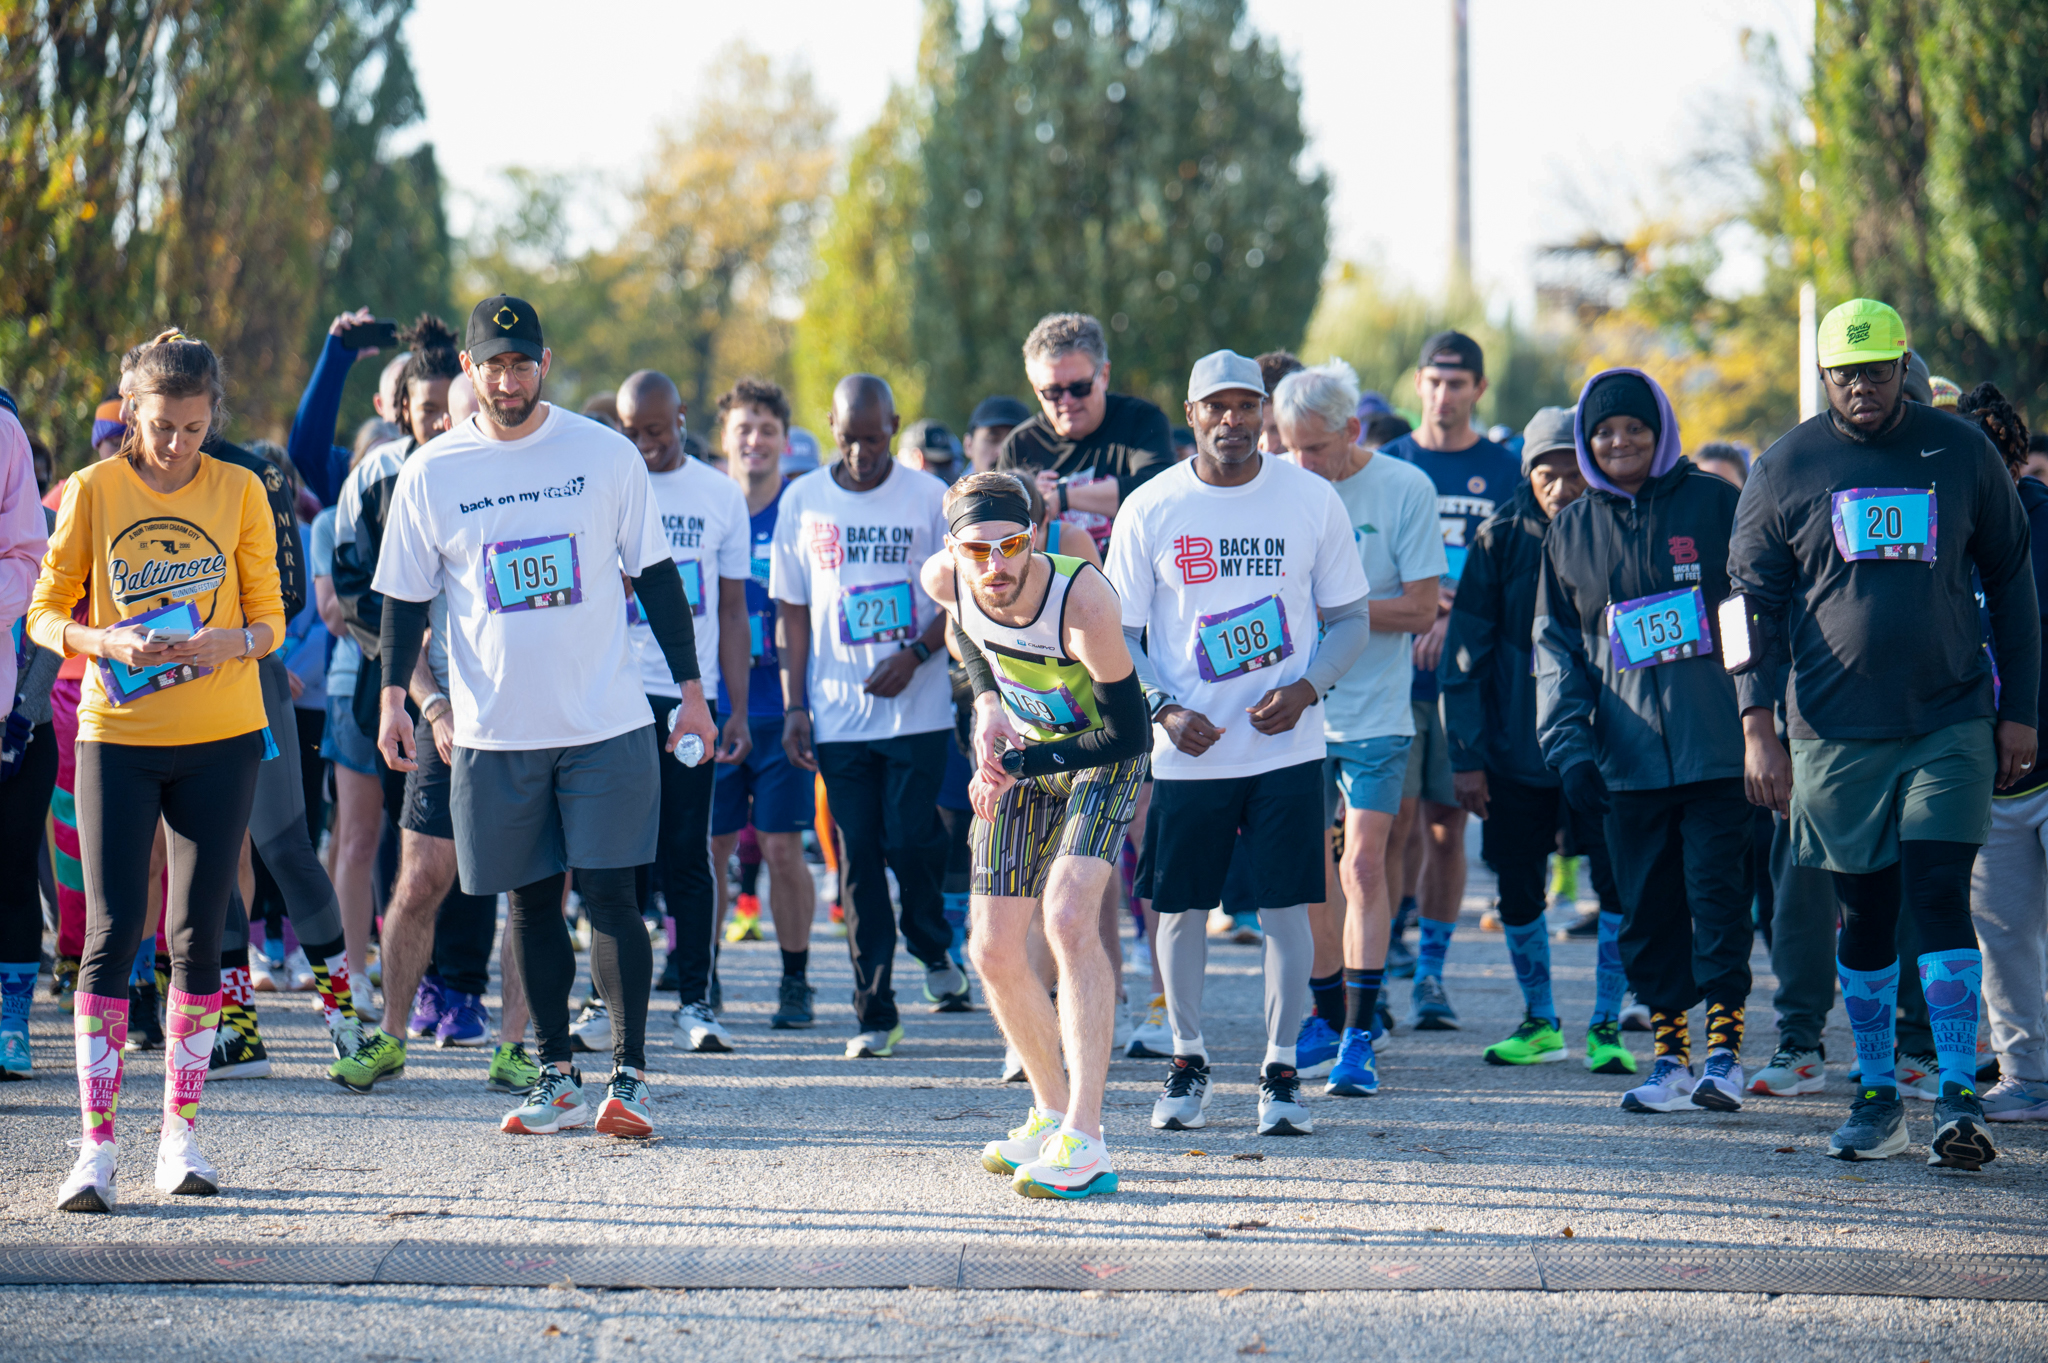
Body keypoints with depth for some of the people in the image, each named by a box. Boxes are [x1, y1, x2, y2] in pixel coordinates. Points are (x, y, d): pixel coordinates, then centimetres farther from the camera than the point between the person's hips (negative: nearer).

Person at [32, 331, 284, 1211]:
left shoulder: (239, 492, 2)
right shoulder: (92, 491, -1)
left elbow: (269, 618, 5)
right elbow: (45, 614, 1)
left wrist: (228, 642, -17)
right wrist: (105, 642, -19)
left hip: (220, 740, 1)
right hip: (117, 737, -1)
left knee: (197, 937, 4)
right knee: (112, 932, -7)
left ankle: (181, 1131, 15)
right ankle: (96, 1146, -5)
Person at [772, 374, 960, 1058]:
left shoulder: (929, 499, 0)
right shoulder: (802, 501, 6)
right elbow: (792, 611, 9)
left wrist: (915, 654, -13)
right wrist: (794, 706, 3)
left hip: (917, 710, -2)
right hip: (837, 713, 2)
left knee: (911, 841, -9)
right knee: (859, 857, 2)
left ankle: (933, 947, 22)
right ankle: (874, 1013, 6)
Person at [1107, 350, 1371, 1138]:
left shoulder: (1312, 501, 1)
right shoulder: (1150, 509, -1)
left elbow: (1351, 620, 6)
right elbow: (1119, 632, 3)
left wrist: (1307, 687, -12)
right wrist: (1164, 709, -13)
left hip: (1286, 745, 0)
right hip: (1187, 750, 0)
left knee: (1285, 906, -1)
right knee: (1180, 906, 6)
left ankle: (1280, 1073, 10)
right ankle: (1187, 1064, 23)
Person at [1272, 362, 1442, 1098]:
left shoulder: (1404, 489, -6)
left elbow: (1420, 609, -8)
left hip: (1373, 712, -3)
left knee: (1363, 863, -10)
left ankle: (1359, 1037, -9)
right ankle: (1326, 1017, 23)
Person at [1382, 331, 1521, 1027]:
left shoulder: (1505, 473, 6)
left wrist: (1457, 614, -14)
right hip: (1394, 668, 0)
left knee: (1447, 825, 3)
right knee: (1397, 822, -6)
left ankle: (1431, 972, 9)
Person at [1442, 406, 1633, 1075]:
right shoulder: (1500, 539, -3)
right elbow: (1464, 653, 1)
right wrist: (1465, 754, -2)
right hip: (1516, 749, 1)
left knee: (1618, 882, -8)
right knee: (1518, 889, 7)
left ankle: (1607, 1025, 5)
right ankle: (1539, 1022, 24)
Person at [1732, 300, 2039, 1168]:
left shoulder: (1962, 454, 4)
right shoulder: (1786, 469, 3)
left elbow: (2011, 585, 10)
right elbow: (1756, 602, 5)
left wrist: (2019, 712, 6)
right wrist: (1757, 729, -3)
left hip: (1951, 723, -1)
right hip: (1835, 731, 1)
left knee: (1939, 898, -10)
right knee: (1865, 914, 6)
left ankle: (1958, 1098, -10)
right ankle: (1876, 1096, 17)